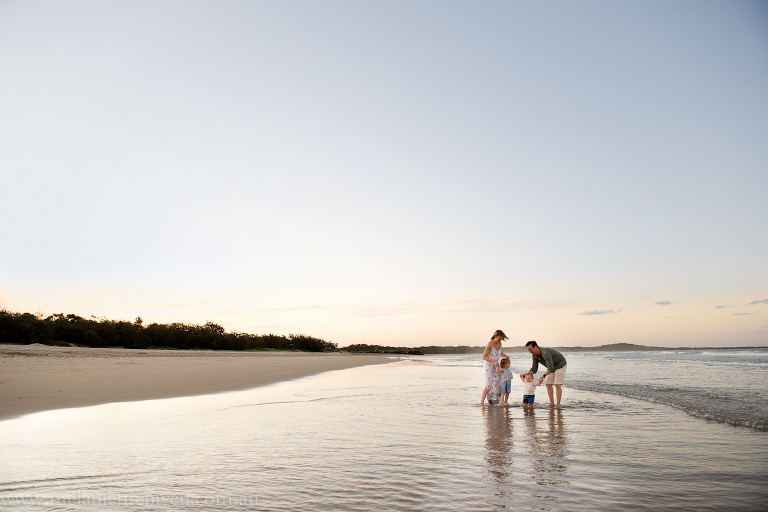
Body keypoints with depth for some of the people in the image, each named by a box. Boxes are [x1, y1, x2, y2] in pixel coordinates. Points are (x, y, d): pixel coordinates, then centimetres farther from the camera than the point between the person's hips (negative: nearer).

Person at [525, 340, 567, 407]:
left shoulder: (545, 353, -38)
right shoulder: (534, 355, -12)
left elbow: (551, 368, -42)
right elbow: (534, 368, -6)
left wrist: (543, 375, -56)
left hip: (560, 365, -8)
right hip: (552, 367, 8)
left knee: (557, 385, -14)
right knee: (548, 384, 2)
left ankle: (558, 404, -10)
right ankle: (551, 403, 8)